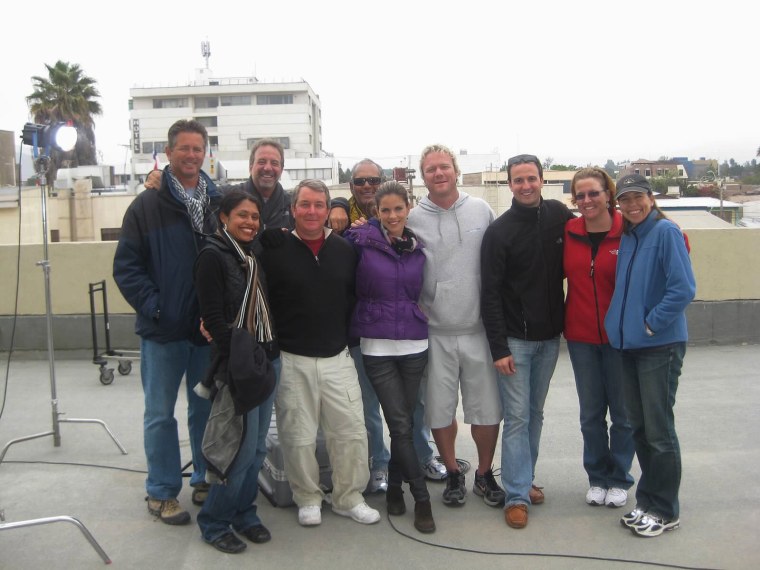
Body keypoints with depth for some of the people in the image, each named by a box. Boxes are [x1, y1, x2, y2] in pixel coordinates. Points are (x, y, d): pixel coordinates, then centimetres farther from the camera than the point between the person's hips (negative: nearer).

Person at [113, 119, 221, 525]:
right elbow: (126, 266, -4)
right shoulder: (147, 206, -2)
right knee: (160, 413, 8)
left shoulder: (219, 203, 5)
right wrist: (153, 306, -14)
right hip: (163, 329, -2)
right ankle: (162, 491, 23)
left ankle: (206, 480, 32)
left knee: (207, 408, 15)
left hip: (210, 326, 3)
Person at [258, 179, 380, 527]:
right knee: (298, 436, 7)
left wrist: (349, 336, 7)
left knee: (351, 432, 6)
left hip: (337, 358, 3)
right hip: (292, 360, -2)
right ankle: (308, 499, 28)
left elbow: (357, 297, 13)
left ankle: (349, 497, 25)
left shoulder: (345, 250, 6)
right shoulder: (274, 250, -3)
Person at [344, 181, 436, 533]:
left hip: (414, 343, 3)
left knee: (405, 422, 10)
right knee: (400, 425, -4)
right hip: (377, 345, -3)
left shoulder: (418, 247, 7)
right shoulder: (362, 241, -5)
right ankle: (421, 497, 9)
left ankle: (394, 487, 29)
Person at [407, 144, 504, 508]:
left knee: (488, 410, 8)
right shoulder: (413, 219, -2)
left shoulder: (481, 211, 3)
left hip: (478, 329, 1)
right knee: (440, 410, 10)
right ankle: (453, 475, 32)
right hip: (436, 333, -1)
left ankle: (484, 475, 31)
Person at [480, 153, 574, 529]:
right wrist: (498, 348, -14)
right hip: (515, 340, -4)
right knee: (517, 417, -1)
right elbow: (491, 294, -10)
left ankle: (524, 479, 28)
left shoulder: (559, 216, 1)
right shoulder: (499, 232, -9)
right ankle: (517, 495, 7)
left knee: (536, 413, 14)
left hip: (550, 337, 4)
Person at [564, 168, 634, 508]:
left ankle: (620, 479, 30)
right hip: (581, 336, 3)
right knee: (591, 413, 14)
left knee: (622, 412, 11)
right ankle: (597, 477, 31)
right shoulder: (569, 232, -1)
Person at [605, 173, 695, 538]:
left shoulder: (665, 231, -10)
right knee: (638, 428, 14)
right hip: (630, 344, 7)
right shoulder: (626, 237, 11)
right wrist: (622, 324, 9)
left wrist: (651, 324, -14)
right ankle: (647, 500, 28)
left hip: (660, 346, -7)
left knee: (658, 430, 1)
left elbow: (683, 289, -19)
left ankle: (665, 511, 16)